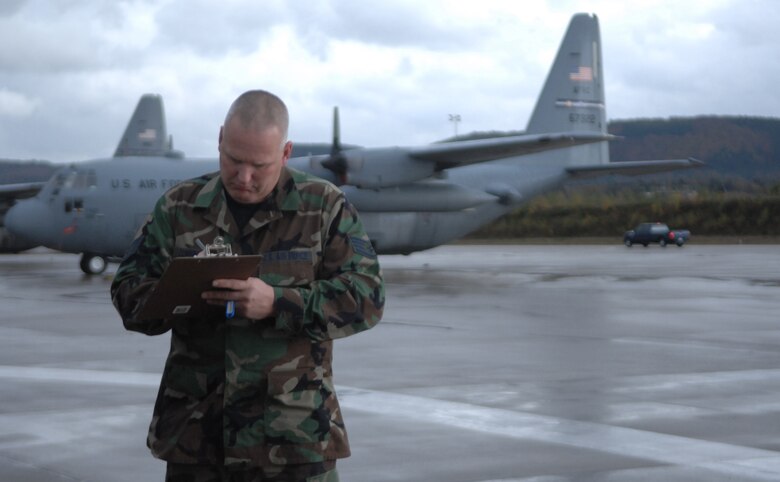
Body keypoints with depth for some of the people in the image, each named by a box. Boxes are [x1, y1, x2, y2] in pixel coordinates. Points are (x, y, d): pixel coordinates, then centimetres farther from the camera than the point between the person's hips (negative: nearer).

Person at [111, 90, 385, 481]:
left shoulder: (325, 207, 2)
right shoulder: (179, 207, 9)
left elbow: (366, 296, -6)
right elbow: (128, 290, 8)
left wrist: (277, 303, -21)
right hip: (195, 431, 3)